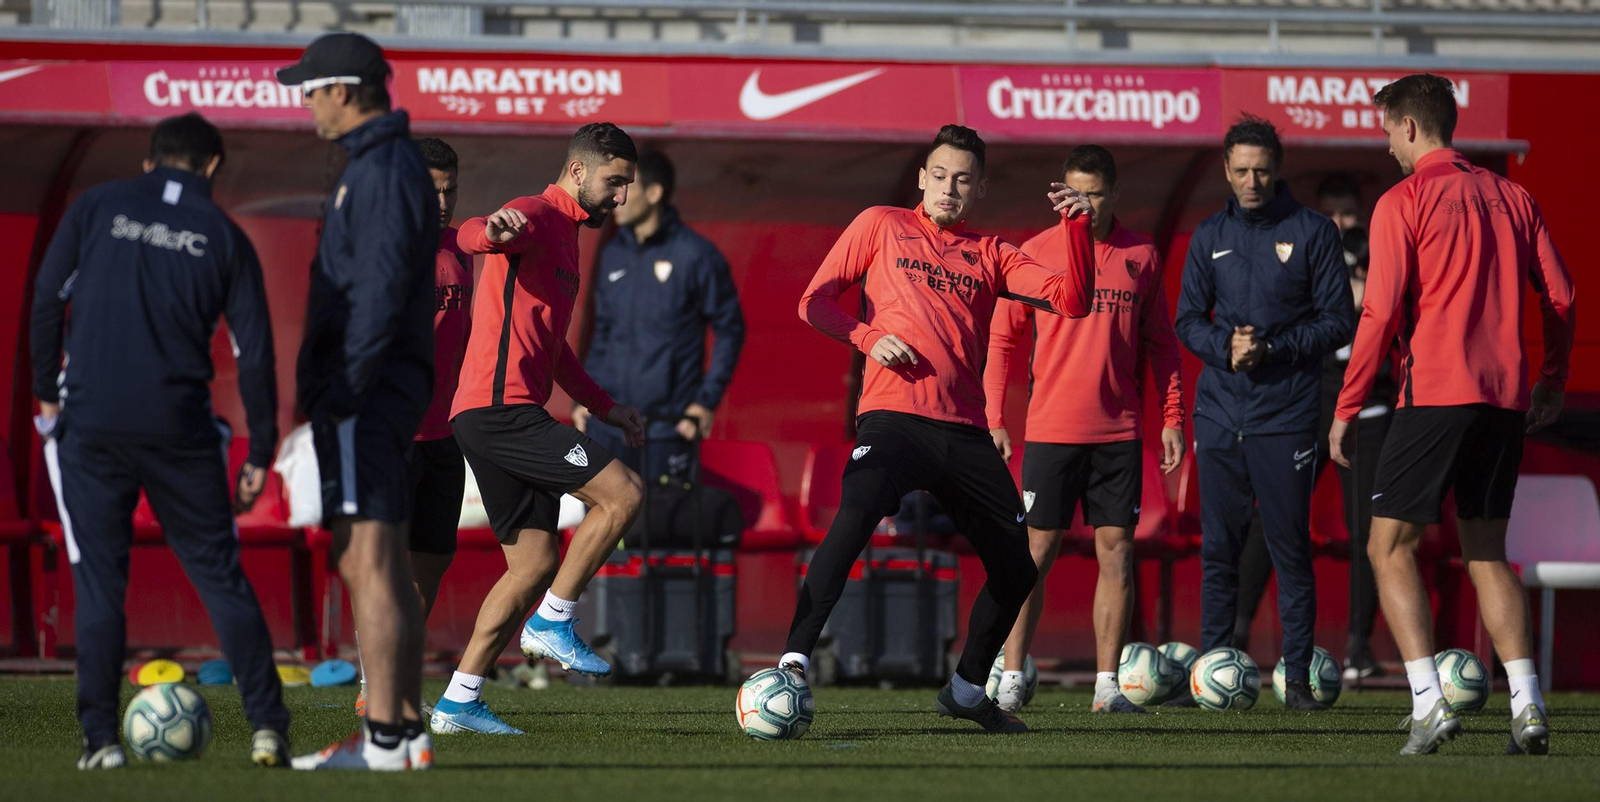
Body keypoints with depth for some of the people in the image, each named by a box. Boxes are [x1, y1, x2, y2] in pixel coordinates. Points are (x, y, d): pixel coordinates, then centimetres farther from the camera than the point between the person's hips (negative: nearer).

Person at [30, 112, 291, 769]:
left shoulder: (95, 209, 7)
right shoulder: (223, 236, 7)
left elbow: (47, 299, 0)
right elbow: (254, 353, 4)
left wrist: (47, 394, 9)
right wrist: (260, 456, 8)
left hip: (90, 420, 0)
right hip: (181, 430, 0)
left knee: (99, 582, 6)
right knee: (221, 577, 7)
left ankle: (101, 739, 2)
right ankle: (266, 726, -1)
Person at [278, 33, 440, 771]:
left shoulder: (383, 170, -13)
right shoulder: (386, 164, 19)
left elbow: (381, 287, -20)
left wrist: (345, 388, -22)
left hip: (363, 394, -11)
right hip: (388, 392, 11)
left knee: (369, 564, -12)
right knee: (378, 567, 12)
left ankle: (382, 739, -14)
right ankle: (407, 731, 13)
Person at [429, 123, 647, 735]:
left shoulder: (564, 236, 26)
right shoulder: (537, 217, -6)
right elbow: (466, 237, -29)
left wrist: (604, 407, 34)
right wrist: (495, 230, -53)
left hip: (511, 415, 10)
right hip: (499, 406, -10)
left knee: (537, 562, 9)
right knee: (623, 493, -15)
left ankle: (459, 702, 8)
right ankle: (552, 623, -7)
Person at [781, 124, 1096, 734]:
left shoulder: (991, 255, 18)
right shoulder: (882, 226, 12)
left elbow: (1072, 301, 7)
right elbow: (815, 302, 10)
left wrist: (1077, 225, -5)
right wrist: (869, 338, -7)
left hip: (966, 431, 4)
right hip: (893, 417, -4)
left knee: (1018, 568, 6)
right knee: (854, 519, -31)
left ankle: (968, 690, 26)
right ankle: (795, 661, -32)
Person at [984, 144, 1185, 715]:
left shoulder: (1141, 257, 7)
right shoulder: (1035, 254, 2)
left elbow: (1161, 344, 12)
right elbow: (1001, 340, 4)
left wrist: (1172, 418, 5)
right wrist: (995, 421, -3)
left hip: (1119, 432, 2)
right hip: (1050, 430, -2)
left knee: (1116, 550, 0)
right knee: (1037, 551, -3)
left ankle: (1107, 684, 5)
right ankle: (1011, 679, 1)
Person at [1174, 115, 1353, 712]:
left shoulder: (1312, 232, 2)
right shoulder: (1210, 237, 12)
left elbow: (1338, 321, -1)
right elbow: (1188, 319, 12)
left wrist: (1273, 349, -13)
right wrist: (1225, 347, -9)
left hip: (1286, 413, -3)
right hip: (1220, 411, 3)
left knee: (1290, 546, -4)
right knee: (1218, 548, 4)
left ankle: (1297, 678, -2)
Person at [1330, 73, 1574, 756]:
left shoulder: (1404, 202, -4)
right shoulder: (1511, 198, 13)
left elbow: (1381, 312, -9)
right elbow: (1559, 295, 12)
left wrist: (1348, 409, -3)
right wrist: (1552, 382, 24)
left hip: (1435, 393, -6)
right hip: (1505, 399, 6)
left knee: (1390, 546, 2)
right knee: (1486, 552, 13)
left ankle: (1429, 703, -12)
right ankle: (1527, 706, -1)